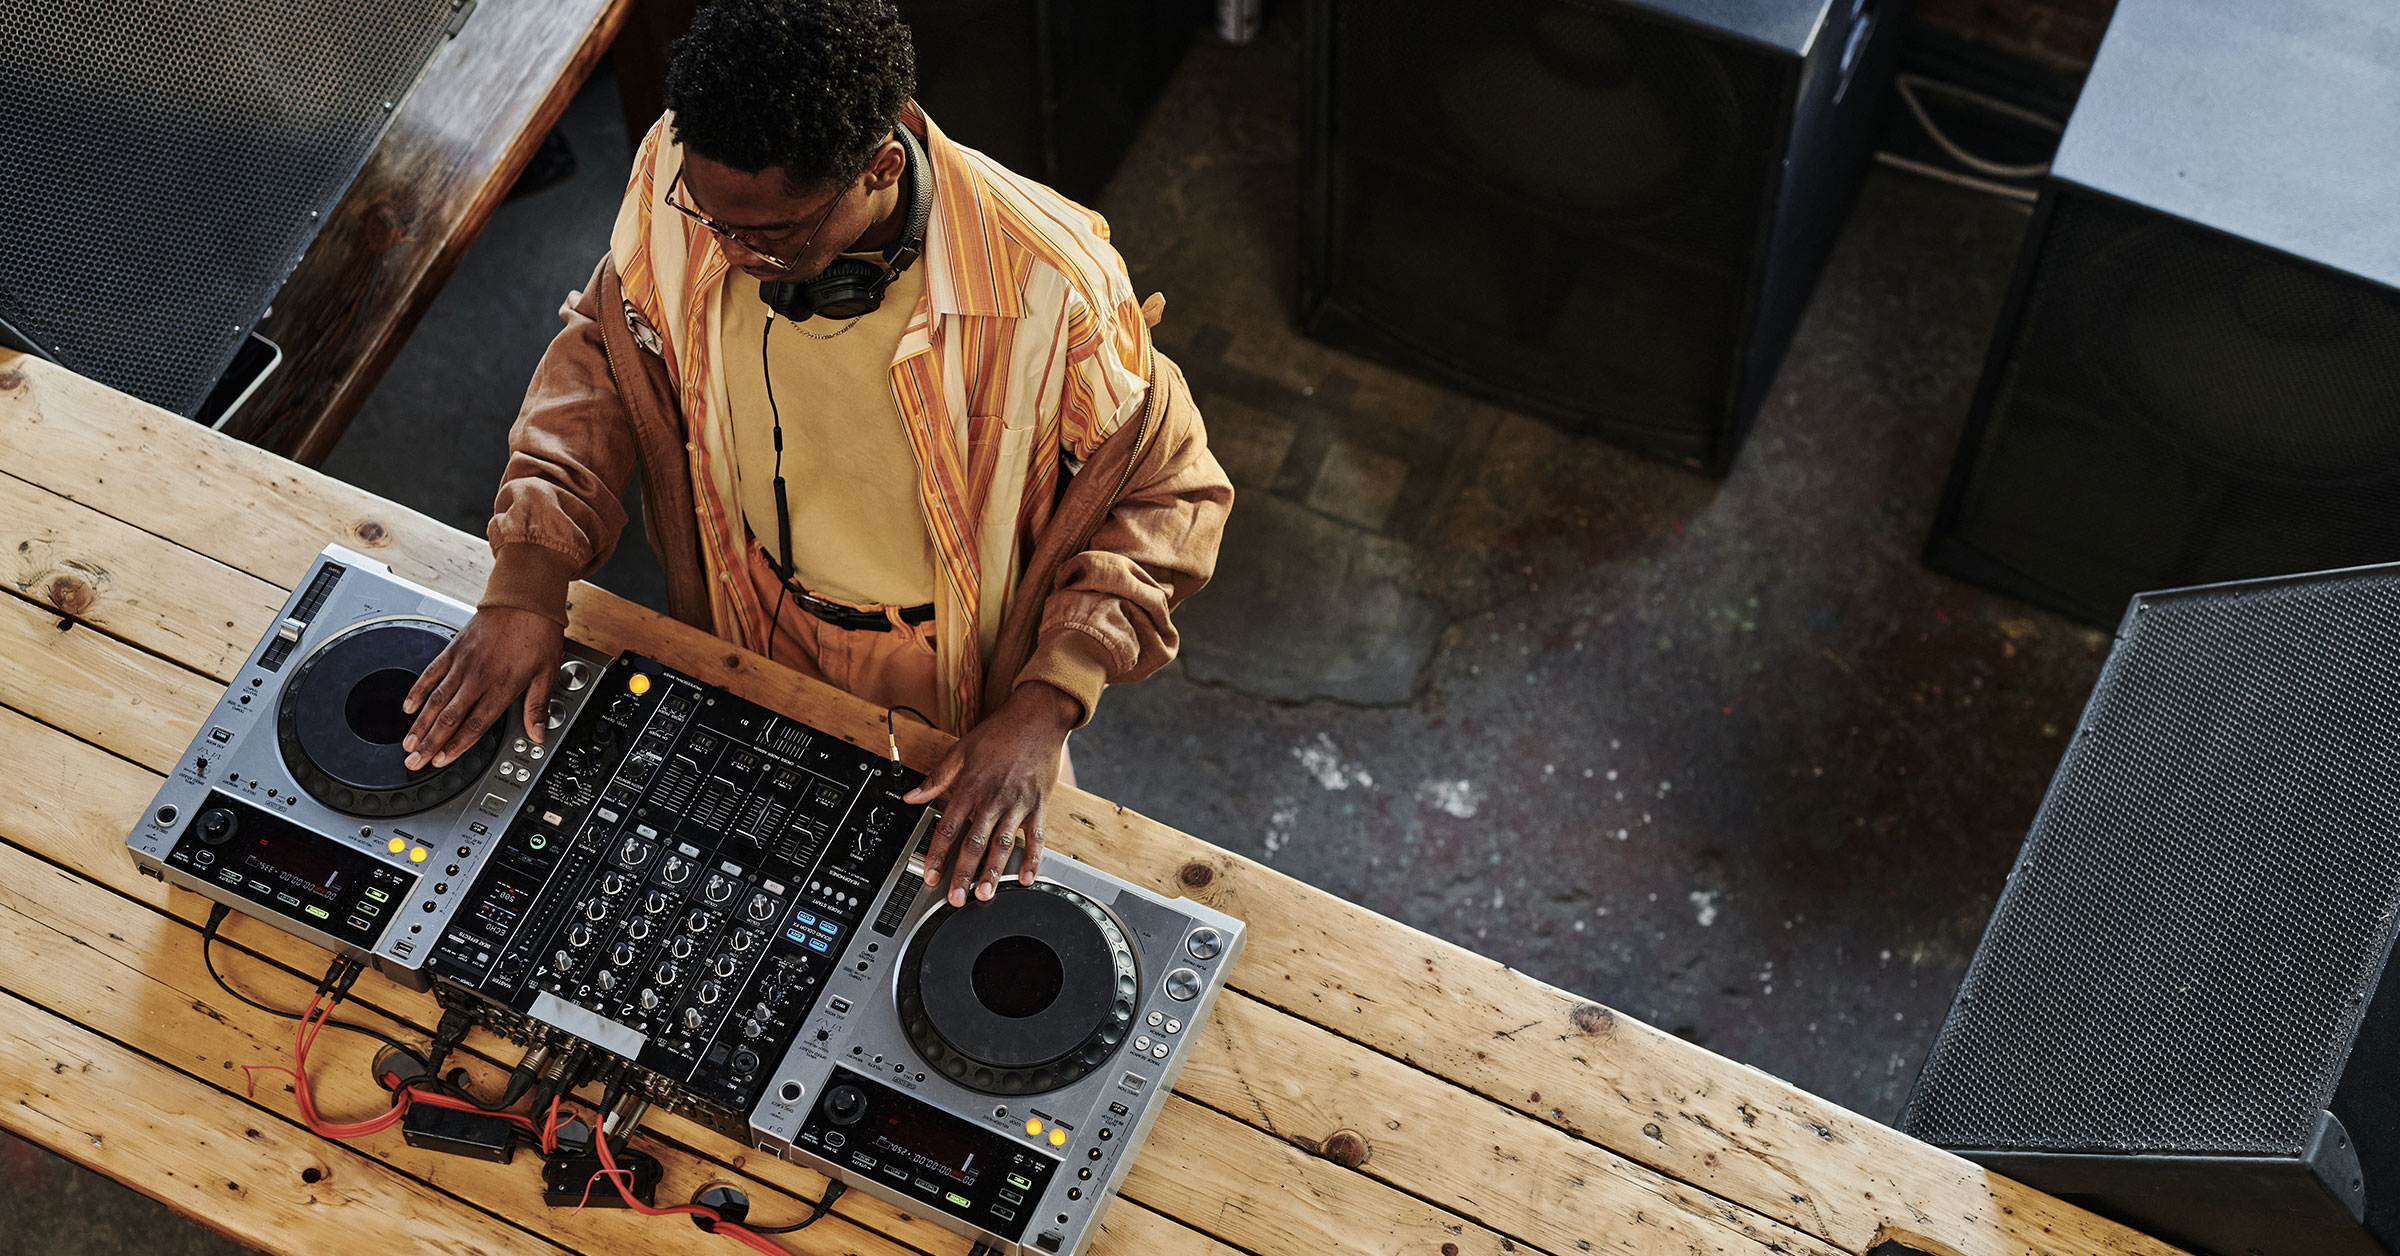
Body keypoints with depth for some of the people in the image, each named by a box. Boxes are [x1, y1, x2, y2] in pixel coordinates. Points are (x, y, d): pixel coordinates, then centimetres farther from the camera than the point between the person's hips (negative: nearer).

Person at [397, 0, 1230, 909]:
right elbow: (602, 350, -6)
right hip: (746, 656, 4)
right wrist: (529, 578, -18)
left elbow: (1166, 489, -21)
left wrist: (1045, 708, -32)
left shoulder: (1049, 284, -36)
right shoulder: (687, 171, -25)